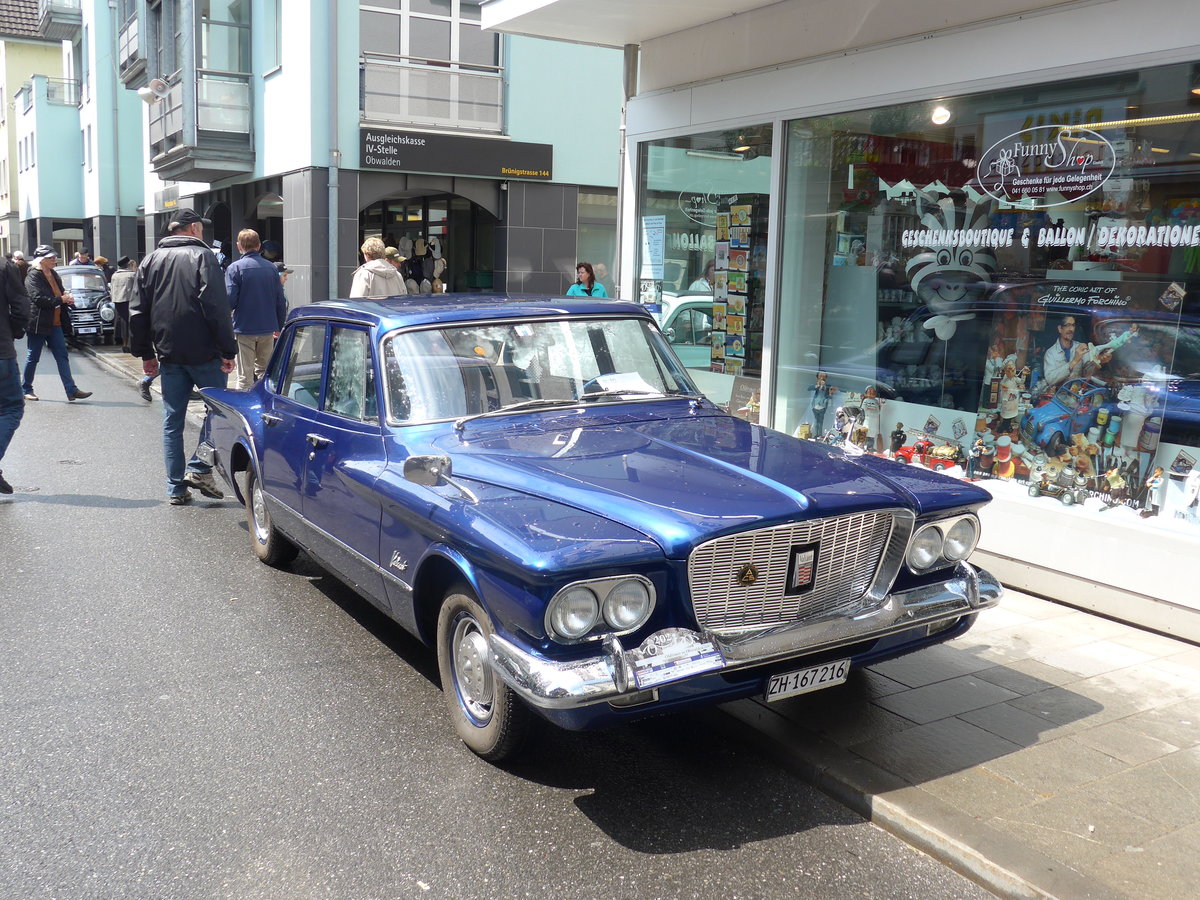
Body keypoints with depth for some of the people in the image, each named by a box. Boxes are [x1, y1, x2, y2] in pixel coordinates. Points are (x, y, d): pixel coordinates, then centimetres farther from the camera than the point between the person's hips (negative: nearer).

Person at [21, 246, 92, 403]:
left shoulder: (53, 274, 13)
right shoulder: (33, 276, -11)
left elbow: (60, 293, 23)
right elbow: (38, 299, -21)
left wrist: (67, 299, 1)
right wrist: (60, 300, -21)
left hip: (55, 323, 7)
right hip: (38, 323, -7)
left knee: (62, 357, 2)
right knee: (33, 357, 4)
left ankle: (72, 390, -1)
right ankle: (26, 389, 17)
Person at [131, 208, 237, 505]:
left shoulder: (151, 261, 11)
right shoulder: (202, 256, -5)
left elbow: (138, 312, 11)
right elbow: (217, 309, -13)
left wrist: (145, 353, 16)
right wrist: (228, 350, -11)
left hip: (168, 355, 5)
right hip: (203, 354, -5)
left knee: (172, 421, 9)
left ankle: (176, 487, 11)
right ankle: (200, 469, -3)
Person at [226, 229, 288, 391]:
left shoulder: (235, 268, -9)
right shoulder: (271, 268, 1)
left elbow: (230, 301, -14)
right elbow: (281, 301, 4)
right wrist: (279, 327, 15)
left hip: (244, 328, -3)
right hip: (268, 329, 3)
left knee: (245, 376, 3)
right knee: (265, 371, 15)